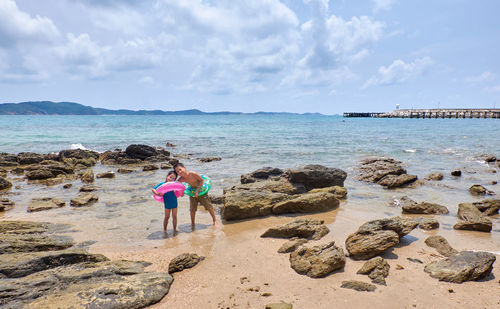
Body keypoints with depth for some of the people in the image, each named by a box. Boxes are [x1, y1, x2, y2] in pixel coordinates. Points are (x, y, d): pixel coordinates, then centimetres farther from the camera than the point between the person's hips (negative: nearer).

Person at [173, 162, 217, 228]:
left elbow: (201, 180, -22)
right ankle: (192, 223, 24)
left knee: (208, 206, 3)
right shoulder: (181, 179, -19)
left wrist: (197, 191, -25)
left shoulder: (193, 174, -32)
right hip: (192, 192, 4)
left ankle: (214, 220, 19)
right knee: (192, 209, 7)